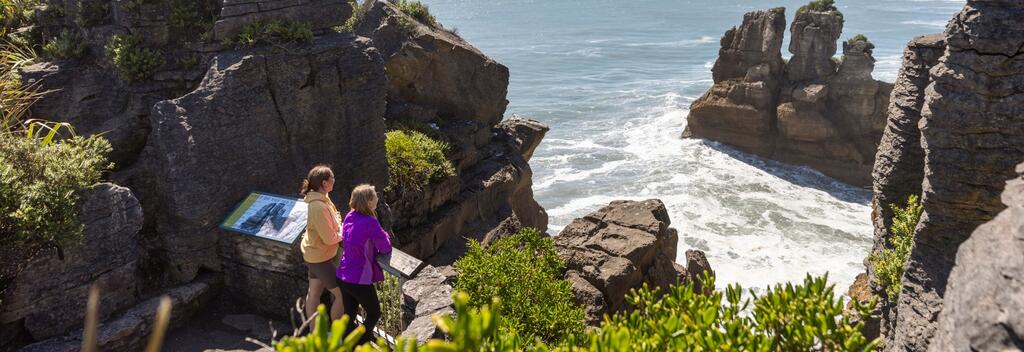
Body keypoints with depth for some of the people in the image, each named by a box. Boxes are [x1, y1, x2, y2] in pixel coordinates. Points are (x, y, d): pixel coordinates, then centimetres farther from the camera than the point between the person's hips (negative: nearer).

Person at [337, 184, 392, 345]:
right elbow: (385, 248, -15)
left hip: (343, 276, 7)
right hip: (360, 280, -7)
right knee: (374, 314, 15)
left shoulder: (349, 216, 0)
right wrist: (386, 236, 6)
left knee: (349, 315, 19)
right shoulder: (370, 223, -22)